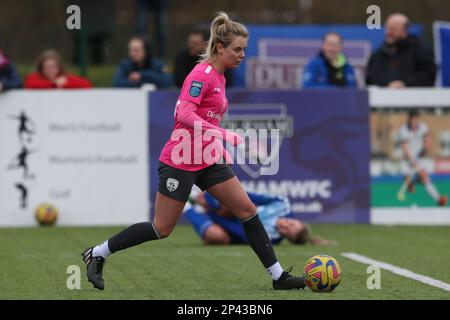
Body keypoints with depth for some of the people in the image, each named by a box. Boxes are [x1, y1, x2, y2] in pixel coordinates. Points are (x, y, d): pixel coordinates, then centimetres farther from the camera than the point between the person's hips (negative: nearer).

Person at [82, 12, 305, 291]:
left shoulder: (218, 77, 12)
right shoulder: (201, 75, -16)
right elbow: (184, 114, -28)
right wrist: (223, 134, -34)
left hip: (208, 161, 9)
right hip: (181, 161, -9)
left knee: (247, 210, 2)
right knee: (162, 229, -2)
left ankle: (278, 276, 6)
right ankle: (96, 254, 12)